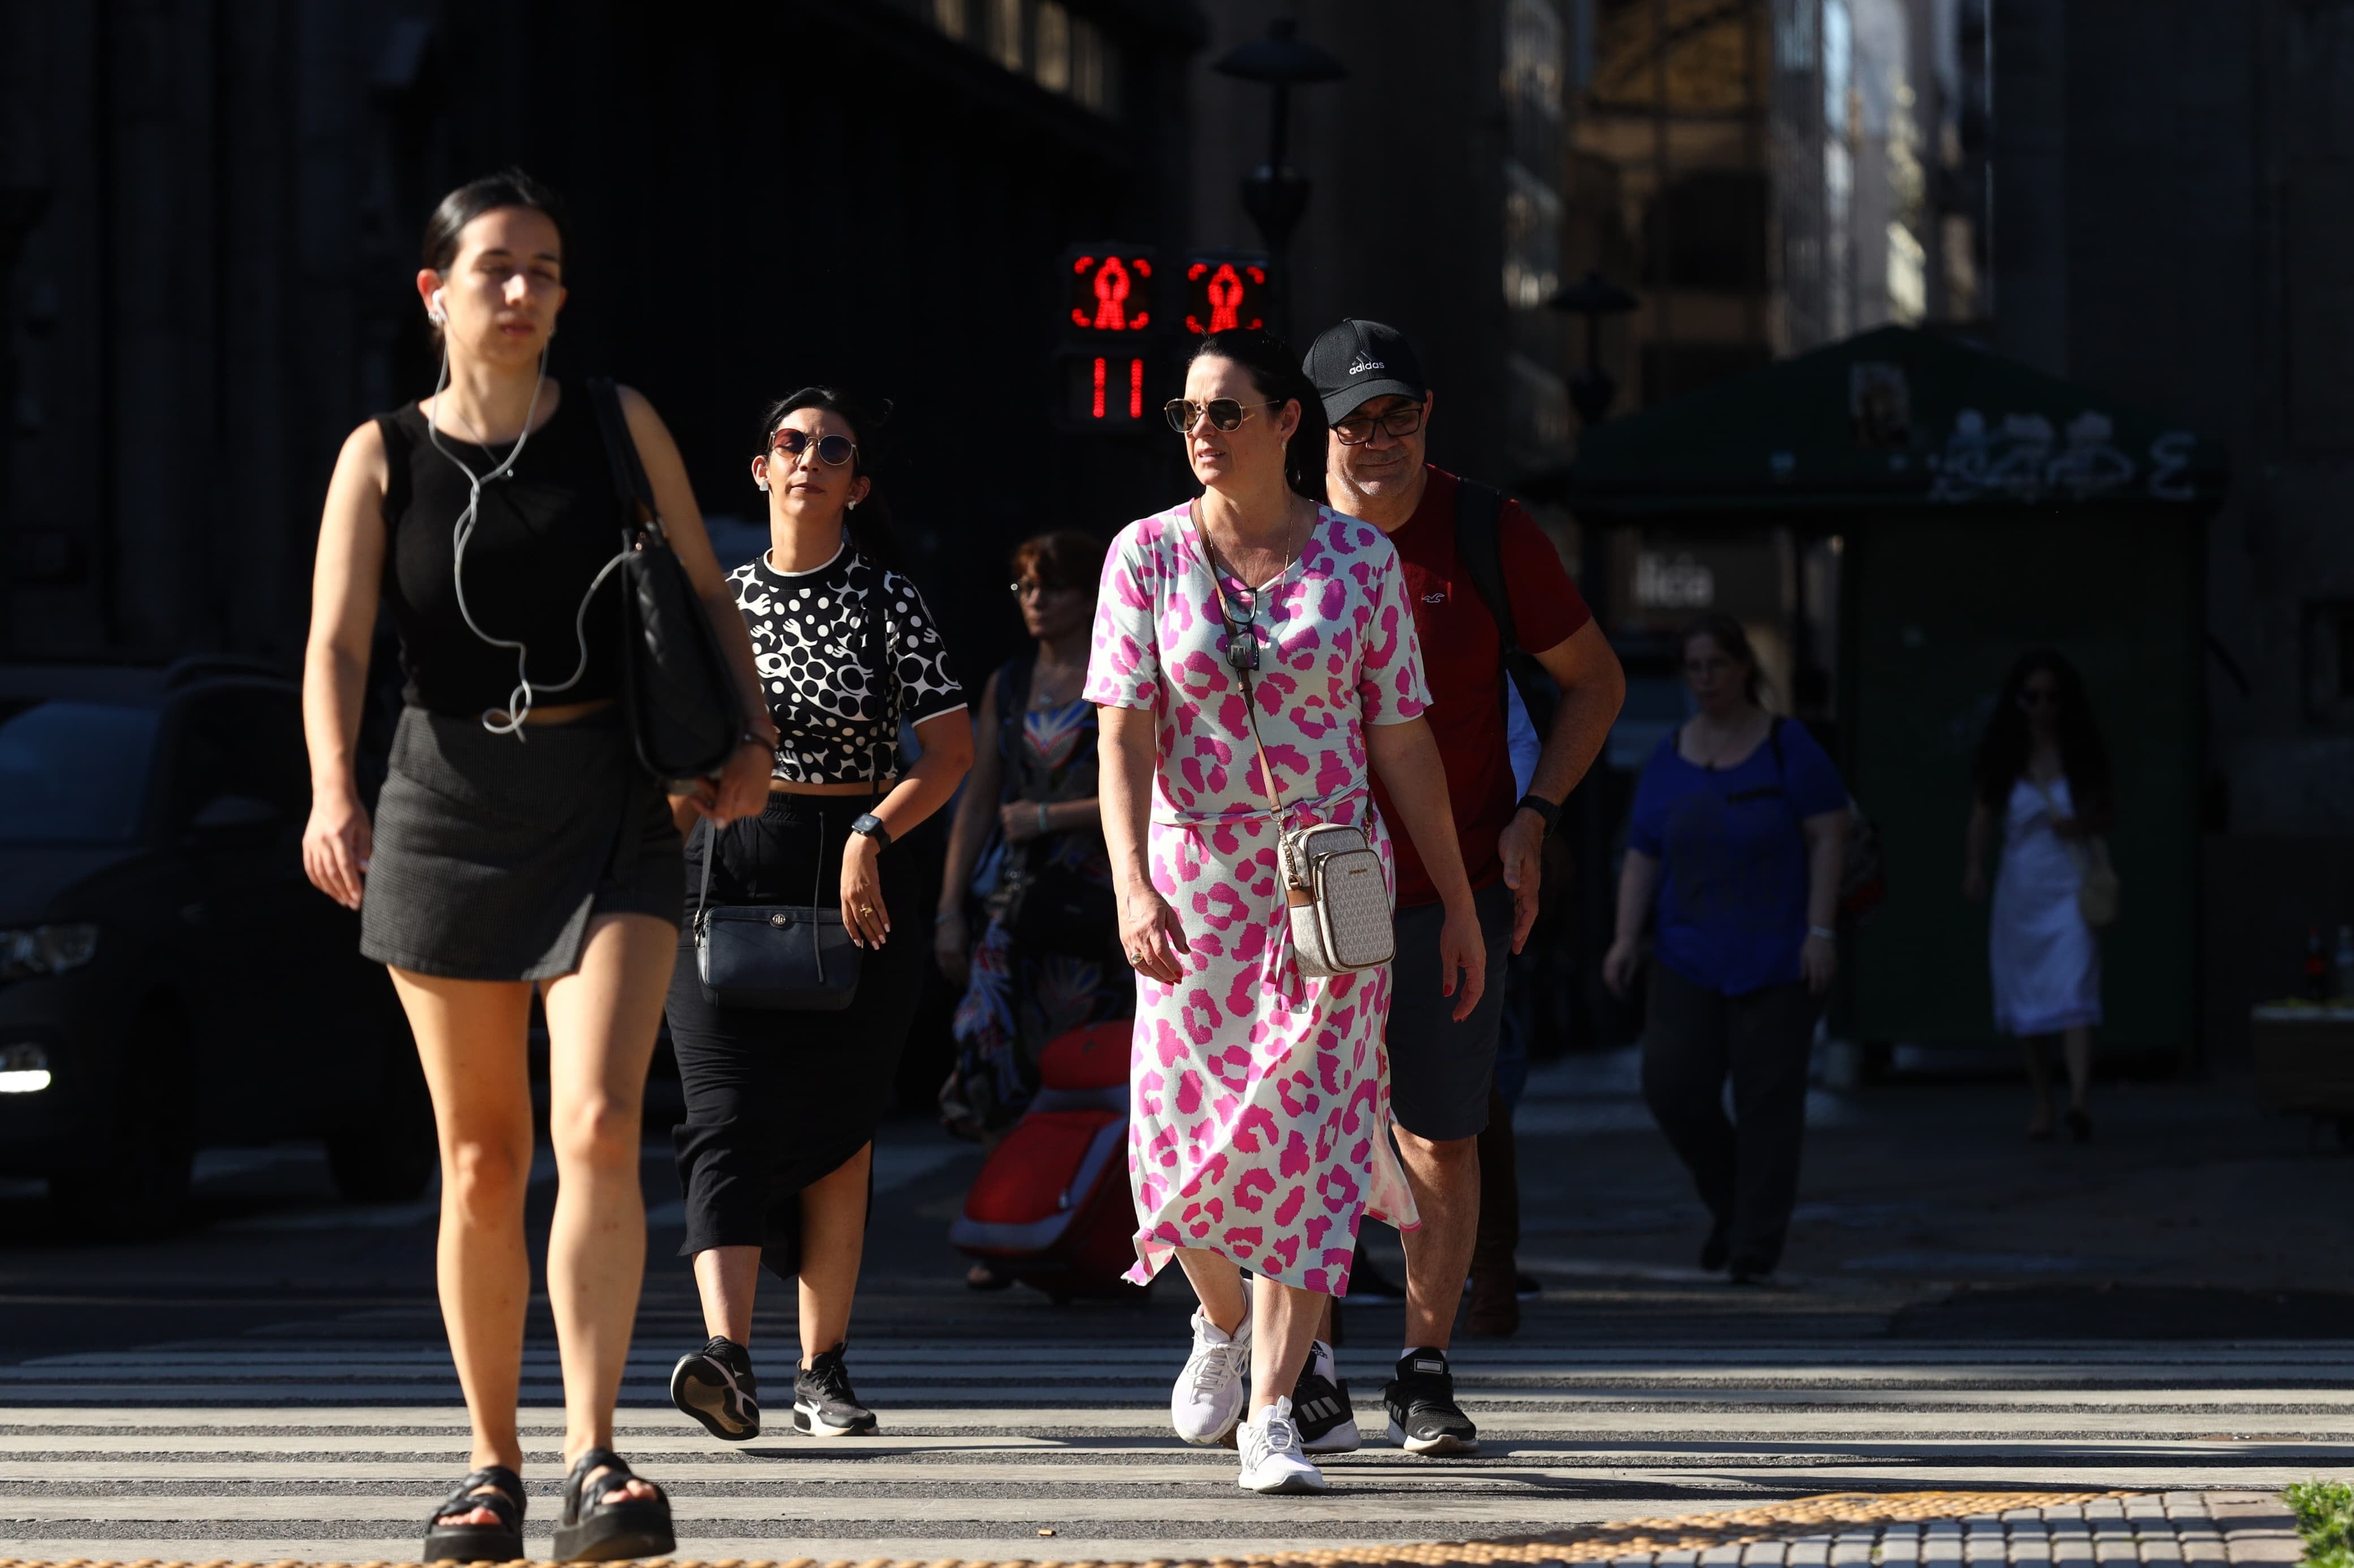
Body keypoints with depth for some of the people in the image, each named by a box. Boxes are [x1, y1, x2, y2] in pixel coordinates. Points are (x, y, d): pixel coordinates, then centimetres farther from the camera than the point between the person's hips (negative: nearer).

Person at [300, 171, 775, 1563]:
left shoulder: (618, 428, 4)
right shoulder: (384, 457, 3)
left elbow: (705, 590, 11)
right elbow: (338, 641, -8)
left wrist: (749, 732, -3)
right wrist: (334, 793, -24)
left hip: (608, 806, -1)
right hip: (448, 808, 1)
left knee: (598, 1125, -17)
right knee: (481, 1158, 6)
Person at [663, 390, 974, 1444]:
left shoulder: (889, 605, 3)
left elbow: (951, 751, -3)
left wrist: (871, 833, -16)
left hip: (852, 883, -1)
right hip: (724, 871, 1)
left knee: (836, 1122, 4)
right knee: (729, 1114, -13)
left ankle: (823, 1367, 13)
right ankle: (728, 1357, -26)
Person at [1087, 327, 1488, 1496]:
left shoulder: (1359, 560, 0)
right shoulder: (1148, 555, 0)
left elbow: (1402, 743, 4)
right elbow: (1125, 739, -8)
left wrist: (1460, 906, 5)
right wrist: (1132, 887, -23)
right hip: (1198, 885, 1)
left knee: (1304, 1142, -8)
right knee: (1186, 1140, 2)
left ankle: (1270, 1419, -6)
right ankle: (1222, 1321, 35)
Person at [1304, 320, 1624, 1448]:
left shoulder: (1488, 535, -3)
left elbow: (1594, 681, 8)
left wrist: (1533, 817, -3)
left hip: (1455, 886, 0)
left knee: (1441, 1142, 3)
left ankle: (1425, 1374, 16)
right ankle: (1308, 1360, 6)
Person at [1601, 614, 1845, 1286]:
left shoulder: (1789, 748, -4)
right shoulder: (1668, 760, 6)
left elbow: (1828, 838, -7)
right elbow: (1643, 857, 6)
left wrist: (1821, 931, -14)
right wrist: (1626, 938, -6)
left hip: (1776, 955, -3)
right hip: (1688, 957, 3)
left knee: (1768, 1098, -4)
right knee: (1674, 1084, -9)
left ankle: (1755, 1250, 2)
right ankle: (1730, 1201, 17)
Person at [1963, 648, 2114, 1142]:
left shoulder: (2082, 755, 3)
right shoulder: (2003, 757, 3)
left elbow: (2109, 813, 11)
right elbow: (1983, 815, -2)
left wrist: (2081, 825, -10)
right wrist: (1975, 865, -18)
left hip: (2070, 884, -2)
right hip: (2019, 885, 2)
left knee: (2073, 991, -17)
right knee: (2024, 997, 8)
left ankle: (2078, 1101, -31)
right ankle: (2042, 1101, 23)